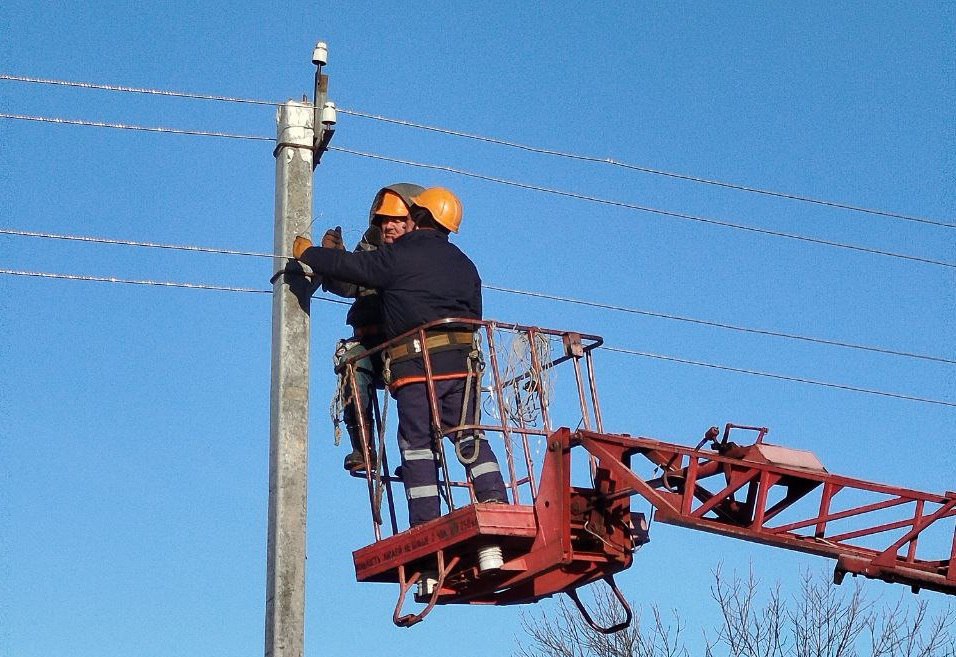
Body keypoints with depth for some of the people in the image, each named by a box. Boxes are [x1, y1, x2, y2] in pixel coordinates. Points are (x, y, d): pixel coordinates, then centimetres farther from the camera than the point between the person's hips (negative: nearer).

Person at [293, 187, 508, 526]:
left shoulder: (400, 256, 0)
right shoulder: (465, 265, 19)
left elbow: (346, 265, 5)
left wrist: (307, 252, 20)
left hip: (417, 365, -5)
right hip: (461, 362, 5)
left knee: (418, 444, -2)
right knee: (471, 438, 7)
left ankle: (426, 523, -7)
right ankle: (495, 501, -8)